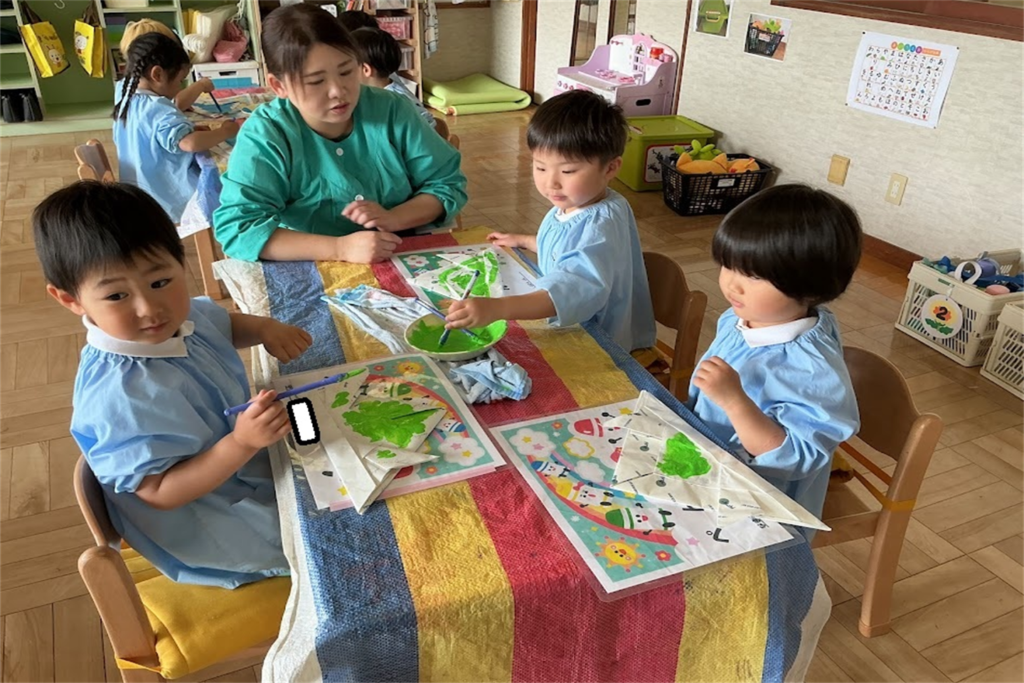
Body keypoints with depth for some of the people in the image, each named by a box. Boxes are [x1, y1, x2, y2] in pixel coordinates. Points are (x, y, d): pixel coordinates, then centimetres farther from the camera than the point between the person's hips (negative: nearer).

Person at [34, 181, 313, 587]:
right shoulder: (121, 394, -36)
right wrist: (241, 443, -42)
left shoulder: (176, 317, -11)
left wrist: (264, 329, -9)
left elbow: (224, 325, 13)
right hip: (206, 523, -8)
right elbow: (160, 491, -30)